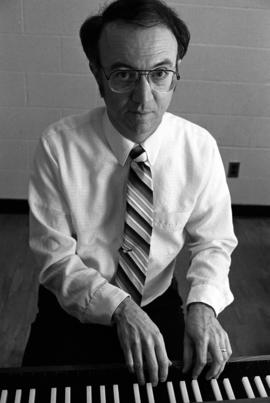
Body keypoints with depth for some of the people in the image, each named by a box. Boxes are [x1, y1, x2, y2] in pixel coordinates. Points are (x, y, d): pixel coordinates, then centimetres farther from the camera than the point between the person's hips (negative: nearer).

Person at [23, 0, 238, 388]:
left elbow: (213, 242, -3)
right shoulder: (58, 145, -18)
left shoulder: (200, 147, -13)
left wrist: (202, 304, -22)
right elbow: (56, 255, -13)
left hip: (160, 305, 2)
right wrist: (119, 308, -26)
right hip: (76, 309, -1)